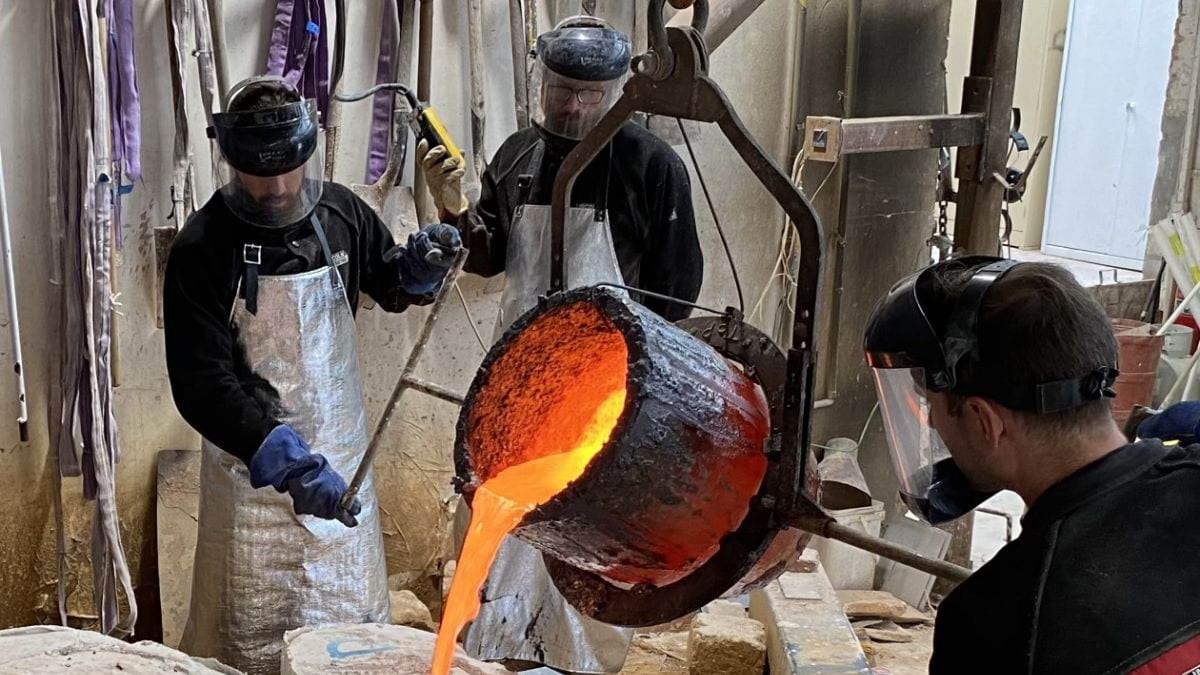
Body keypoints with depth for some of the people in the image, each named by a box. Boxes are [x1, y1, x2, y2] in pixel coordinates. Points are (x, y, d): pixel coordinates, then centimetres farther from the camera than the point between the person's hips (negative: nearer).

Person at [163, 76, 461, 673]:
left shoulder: (339, 211, -2)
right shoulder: (202, 248, -15)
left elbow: (390, 287, 17)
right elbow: (201, 384, -19)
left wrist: (418, 266, -7)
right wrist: (285, 462, -30)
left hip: (340, 460, 4)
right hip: (253, 467, -4)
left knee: (353, 624, 17)